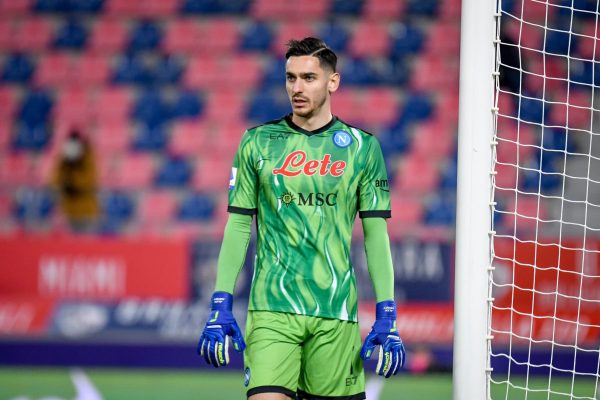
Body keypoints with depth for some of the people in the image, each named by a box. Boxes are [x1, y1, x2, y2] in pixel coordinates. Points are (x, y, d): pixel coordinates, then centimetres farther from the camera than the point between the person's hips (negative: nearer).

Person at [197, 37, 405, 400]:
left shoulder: (362, 147, 5)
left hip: (336, 314, 1)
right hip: (271, 310, 0)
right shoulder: (258, 142, 7)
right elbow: (238, 226, 8)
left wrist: (387, 317, 0)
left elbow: (376, 234, 6)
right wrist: (220, 307, 2)